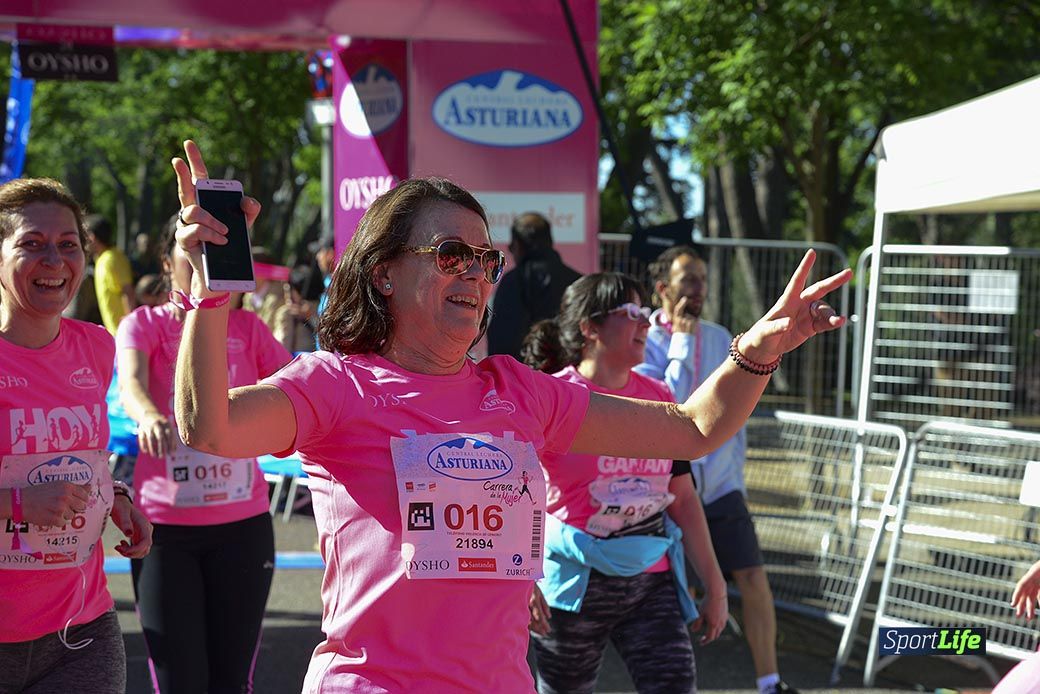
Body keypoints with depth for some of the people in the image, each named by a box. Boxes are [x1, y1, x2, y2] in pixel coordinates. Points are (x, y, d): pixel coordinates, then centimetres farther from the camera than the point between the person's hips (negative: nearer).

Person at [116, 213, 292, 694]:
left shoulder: (247, 327, 9)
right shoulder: (144, 323, 1)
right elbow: (130, 381, -19)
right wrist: (148, 415, -42)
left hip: (243, 522, 2)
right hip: (165, 525, -2)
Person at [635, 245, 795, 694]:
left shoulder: (720, 338, 6)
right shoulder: (644, 343, -11)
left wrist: (736, 471, 11)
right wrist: (683, 343, -20)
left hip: (721, 486, 4)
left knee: (754, 580, -2)